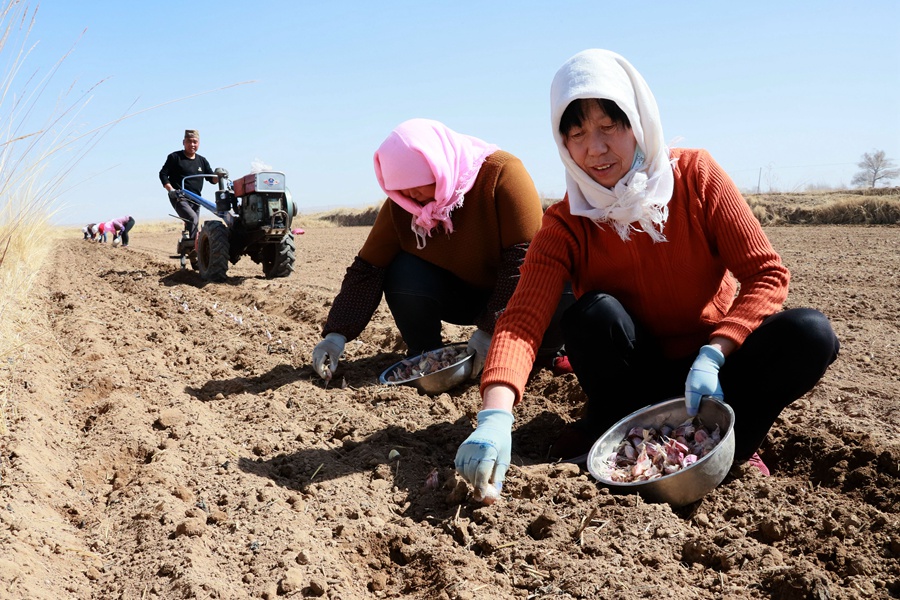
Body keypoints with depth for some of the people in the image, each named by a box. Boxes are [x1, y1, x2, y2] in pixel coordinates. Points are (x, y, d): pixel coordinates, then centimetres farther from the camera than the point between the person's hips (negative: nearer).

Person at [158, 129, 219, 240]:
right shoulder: (175, 157, 2)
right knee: (193, 219, -29)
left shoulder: (202, 161, 16)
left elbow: (211, 178, 15)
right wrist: (171, 190, -15)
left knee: (193, 225, 6)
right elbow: (163, 174, 0)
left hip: (195, 200, 6)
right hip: (179, 198, -6)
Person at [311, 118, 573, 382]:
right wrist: (337, 334, -22)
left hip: (515, 293, -3)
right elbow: (367, 269, -12)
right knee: (404, 273, -25)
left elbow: (526, 257, -28)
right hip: (459, 295, 3)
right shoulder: (399, 204, -13)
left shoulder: (502, 172, -25)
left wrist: (492, 328, -29)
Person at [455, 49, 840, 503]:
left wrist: (712, 355, -28)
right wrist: (496, 416, -46)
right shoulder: (566, 225, -12)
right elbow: (522, 318, -28)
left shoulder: (696, 175, -10)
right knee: (595, 315, -30)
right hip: (635, 381, 0)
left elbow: (766, 274, -12)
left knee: (809, 334, -26)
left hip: (712, 375, 1)